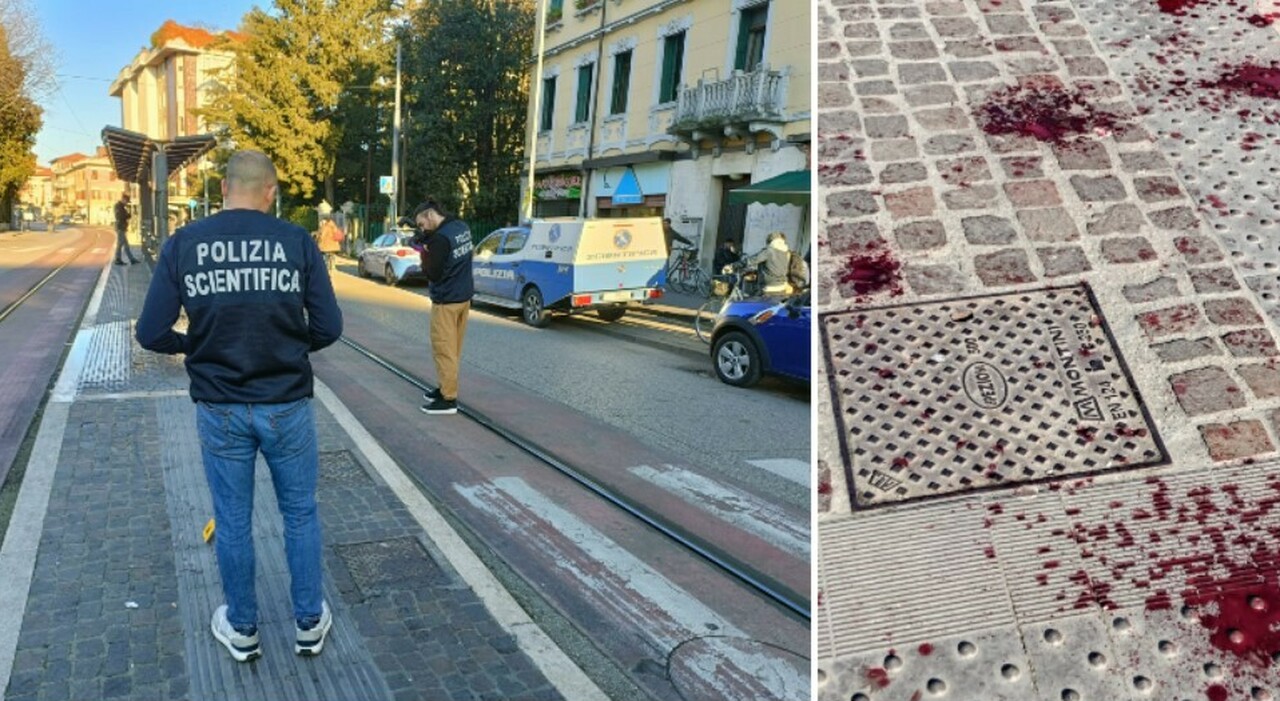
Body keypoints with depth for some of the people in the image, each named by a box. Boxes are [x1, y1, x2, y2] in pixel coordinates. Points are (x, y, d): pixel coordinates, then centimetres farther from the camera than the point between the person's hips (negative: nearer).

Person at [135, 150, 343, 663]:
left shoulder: (182, 243, -5)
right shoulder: (297, 241, -8)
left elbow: (151, 334, -6)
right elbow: (328, 328, -9)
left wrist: (193, 346, 15)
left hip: (219, 409, 1)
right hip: (288, 405, -1)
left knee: (232, 520, 16)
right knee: (300, 514, 16)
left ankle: (241, 629, 34)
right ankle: (309, 623, 30)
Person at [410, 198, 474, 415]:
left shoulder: (440, 237, -21)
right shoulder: (462, 226, 6)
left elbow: (433, 274, -18)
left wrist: (424, 251, -7)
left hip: (446, 300, -9)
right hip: (464, 296, 9)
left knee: (444, 350, -2)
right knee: (453, 349, 16)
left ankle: (448, 399, 1)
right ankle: (446, 388, 27)